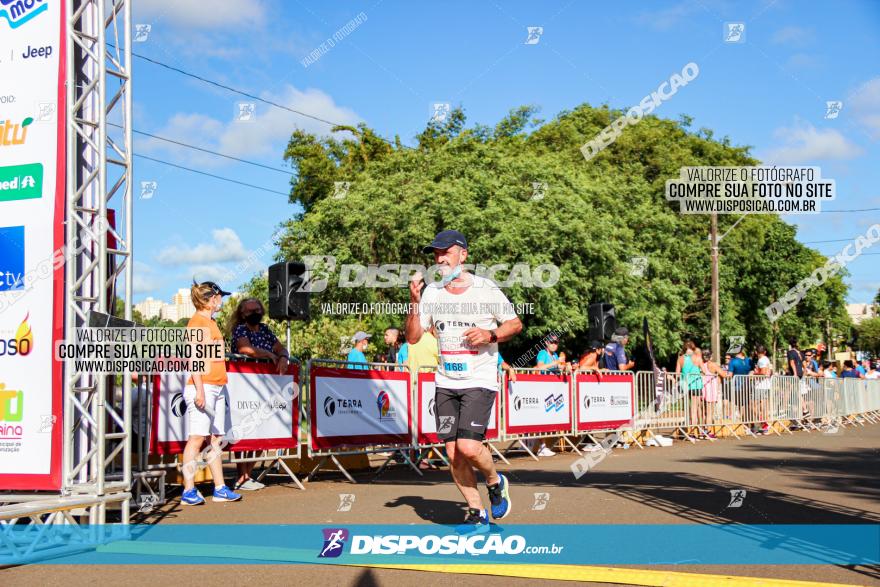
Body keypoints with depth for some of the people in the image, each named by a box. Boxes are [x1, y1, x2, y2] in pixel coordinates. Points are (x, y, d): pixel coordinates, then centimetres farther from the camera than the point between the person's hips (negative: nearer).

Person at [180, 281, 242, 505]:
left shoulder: (211, 322, 20)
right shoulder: (197, 321, -7)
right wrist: (199, 390, -20)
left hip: (217, 387, 9)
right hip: (203, 387, -9)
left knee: (216, 438, 9)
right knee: (196, 438, -9)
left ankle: (220, 488, 11)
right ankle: (189, 491, -7)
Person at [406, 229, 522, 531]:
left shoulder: (486, 290, -6)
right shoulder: (431, 292, 6)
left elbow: (515, 323, 4)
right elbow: (413, 337, 5)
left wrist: (489, 334, -14)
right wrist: (414, 303, -10)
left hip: (480, 381, -5)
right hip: (445, 382, 5)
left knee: (468, 446, -18)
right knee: (453, 453, 3)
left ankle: (495, 482, 14)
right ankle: (477, 514, 17)